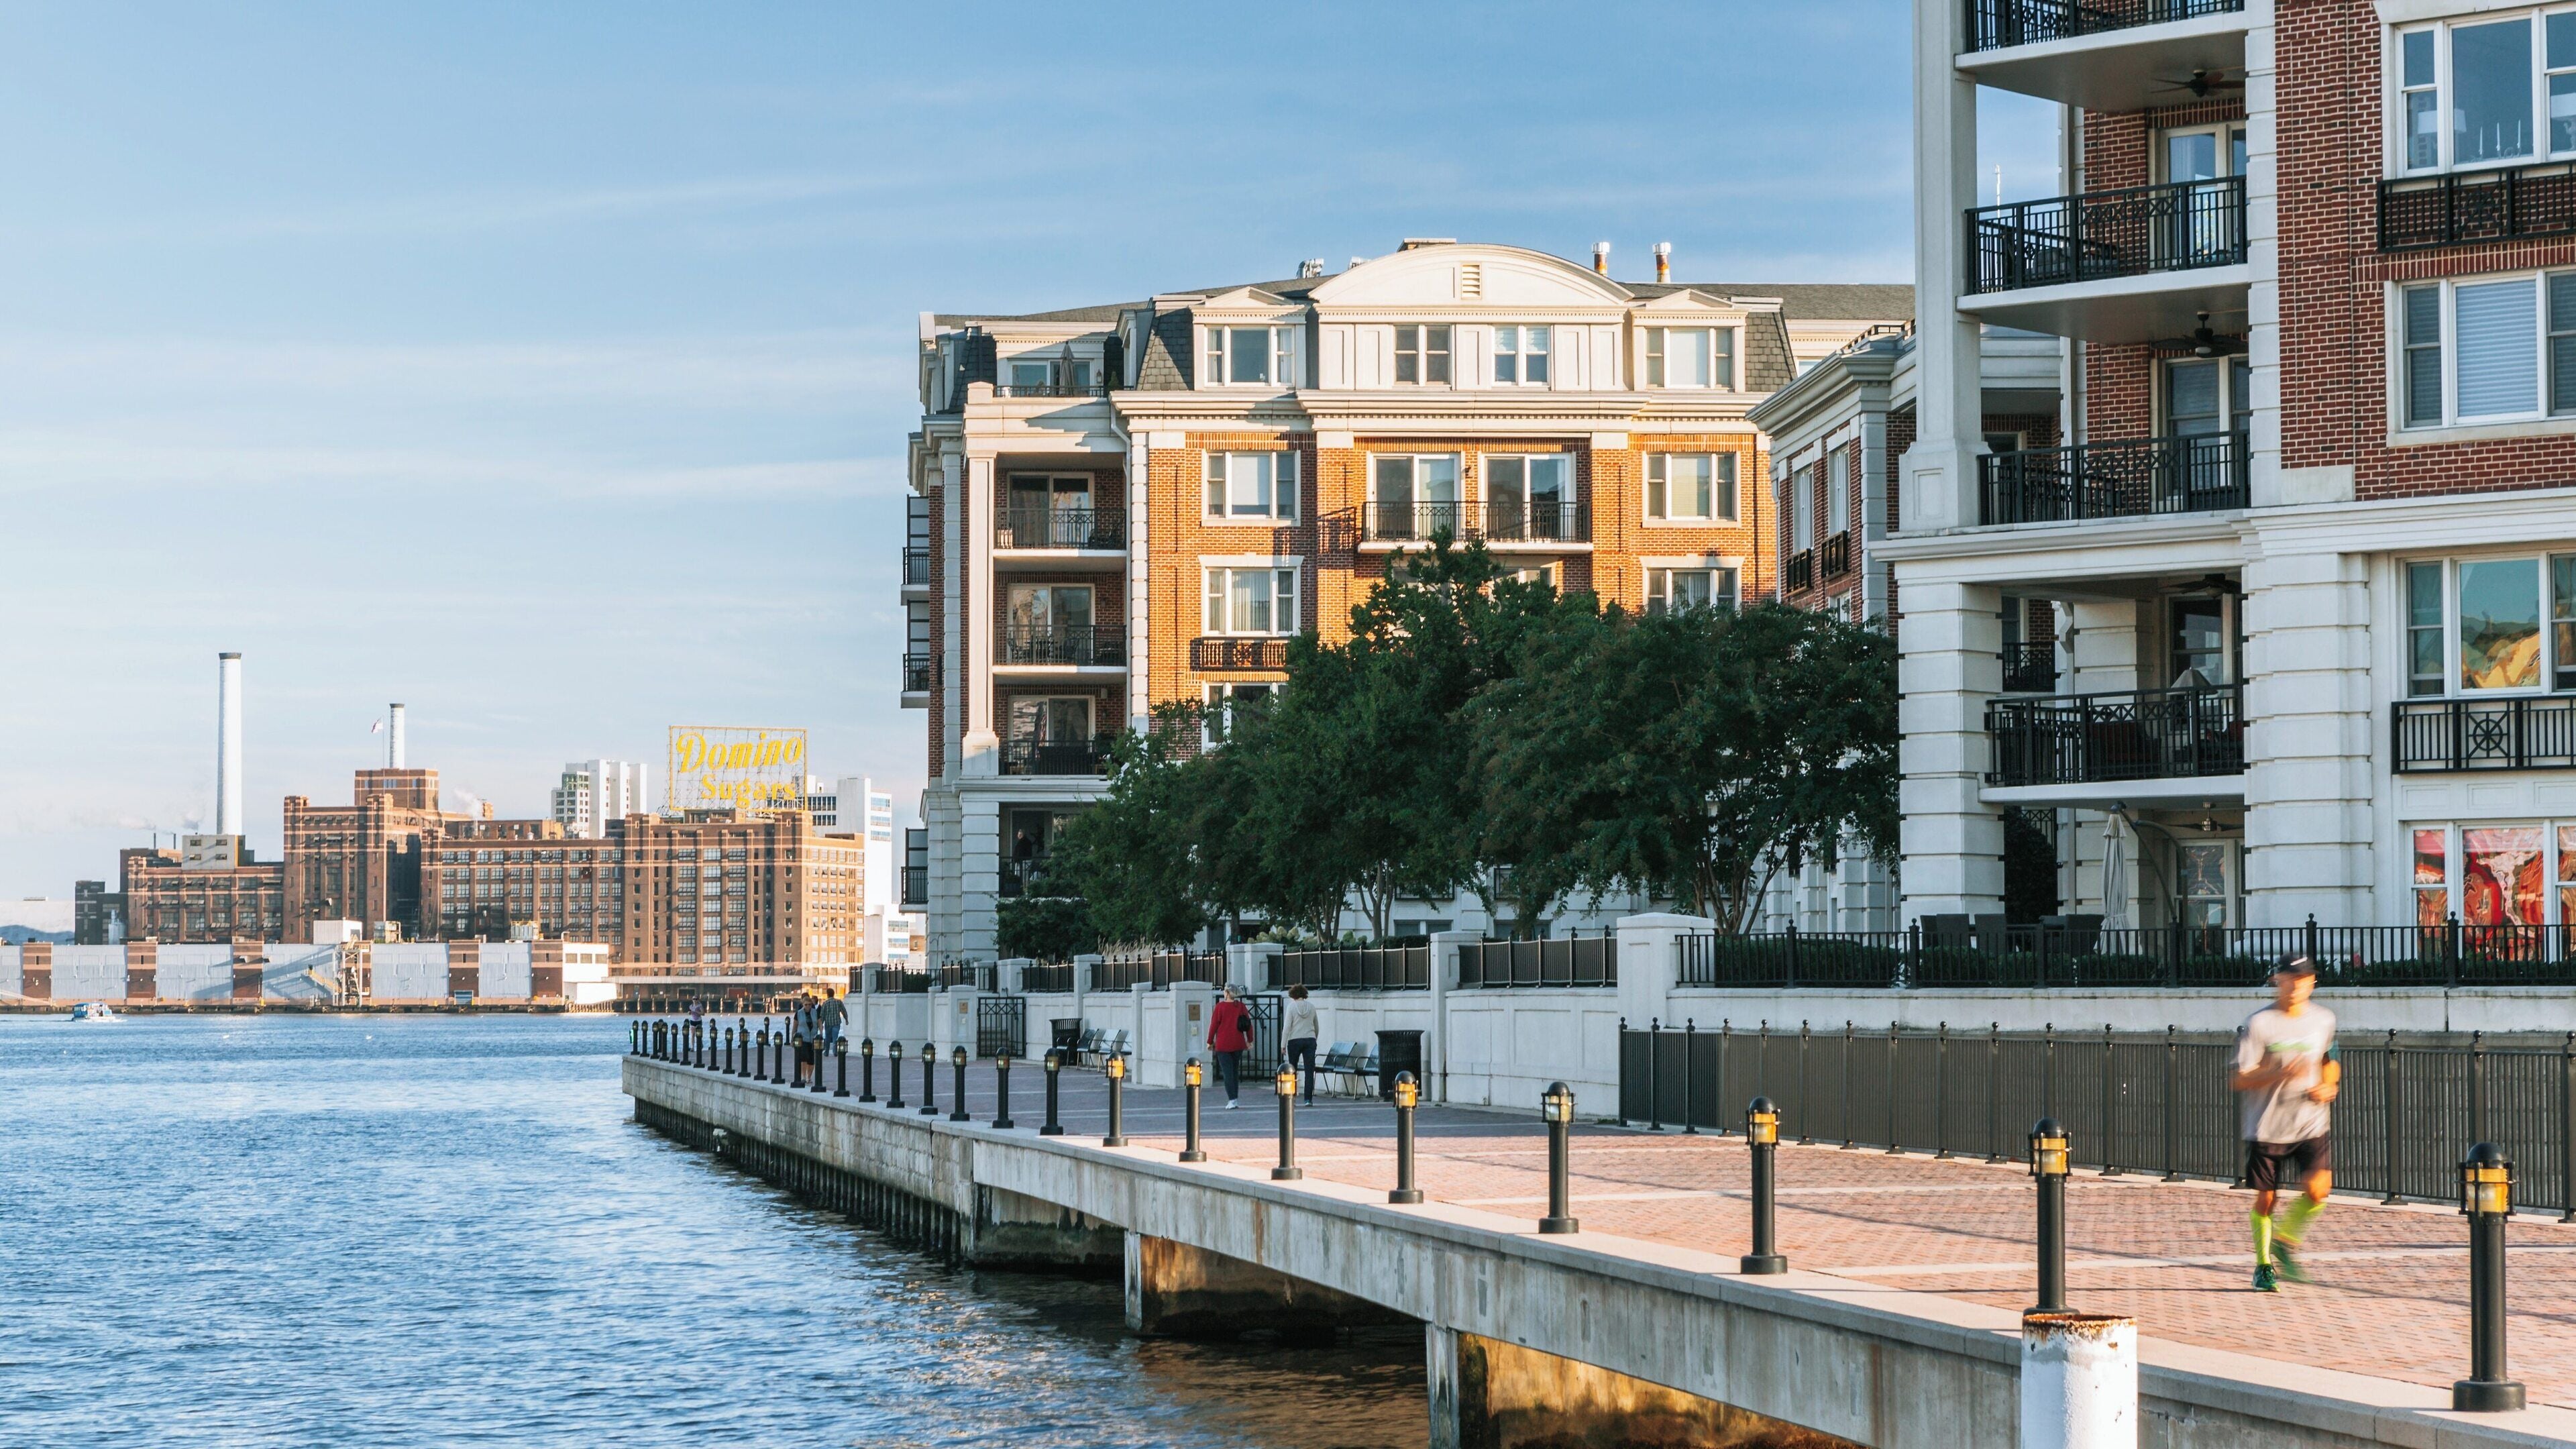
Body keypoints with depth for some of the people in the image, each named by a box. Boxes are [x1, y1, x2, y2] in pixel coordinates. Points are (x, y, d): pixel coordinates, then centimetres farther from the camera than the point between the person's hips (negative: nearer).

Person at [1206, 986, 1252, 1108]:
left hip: (1223, 1044, -4)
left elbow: (1214, 1025, -7)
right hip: (1238, 1044, 4)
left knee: (1227, 1072, -4)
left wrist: (1210, 1042, 2)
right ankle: (1234, 1099, 18)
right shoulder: (1241, 1006, 2)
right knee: (1235, 1071, 15)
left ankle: (1232, 1100, -11)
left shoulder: (1220, 1006, -8)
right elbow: (1249, 1024, 5)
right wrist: (1250, 1040, 16)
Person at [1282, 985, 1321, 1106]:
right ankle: (1308, 1099, -7)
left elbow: (1287, 1026, -9)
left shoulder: (1292, 1006, -4)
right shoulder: (1311, 1007, 7)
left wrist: (1283, 1044, -7)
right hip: (1310, 1040, 2)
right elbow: (1317, 1027, 16)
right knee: (1309, 1071, 0)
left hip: (1295, 1041, -2)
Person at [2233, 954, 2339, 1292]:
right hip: (2267, 1126, -3)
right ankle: (2263, 1265, 25)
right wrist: (2280, 1074, -26)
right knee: (2266, 1199, 4)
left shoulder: (2324, 1020, 5)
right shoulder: (2258, 1024, -9)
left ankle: (2285, 1241, 11)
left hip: (2311, 1124, 3)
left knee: (2318, 1188, -15)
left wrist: (2329, 1085, 3)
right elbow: (2238, 1080, -12)